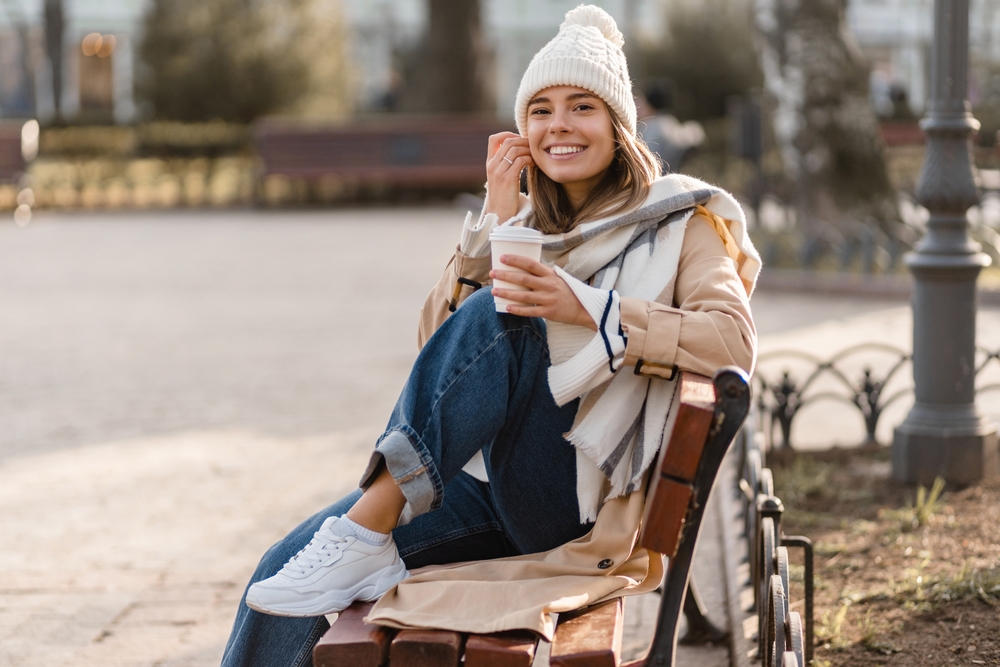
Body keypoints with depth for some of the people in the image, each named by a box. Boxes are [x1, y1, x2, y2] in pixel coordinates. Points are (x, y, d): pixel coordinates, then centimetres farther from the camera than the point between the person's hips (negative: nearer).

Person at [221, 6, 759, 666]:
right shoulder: (529, 220, 19)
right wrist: (493, 222, -2)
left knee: (497, 318, -30)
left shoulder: (677, 219, 5)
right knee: (286, 572, -16)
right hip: (481, 485, 5)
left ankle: (365, 531, -29)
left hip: (583, 503, -5)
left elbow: (735, 340, -14)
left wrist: (587, 307, -23)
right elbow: (439, 344, 8)